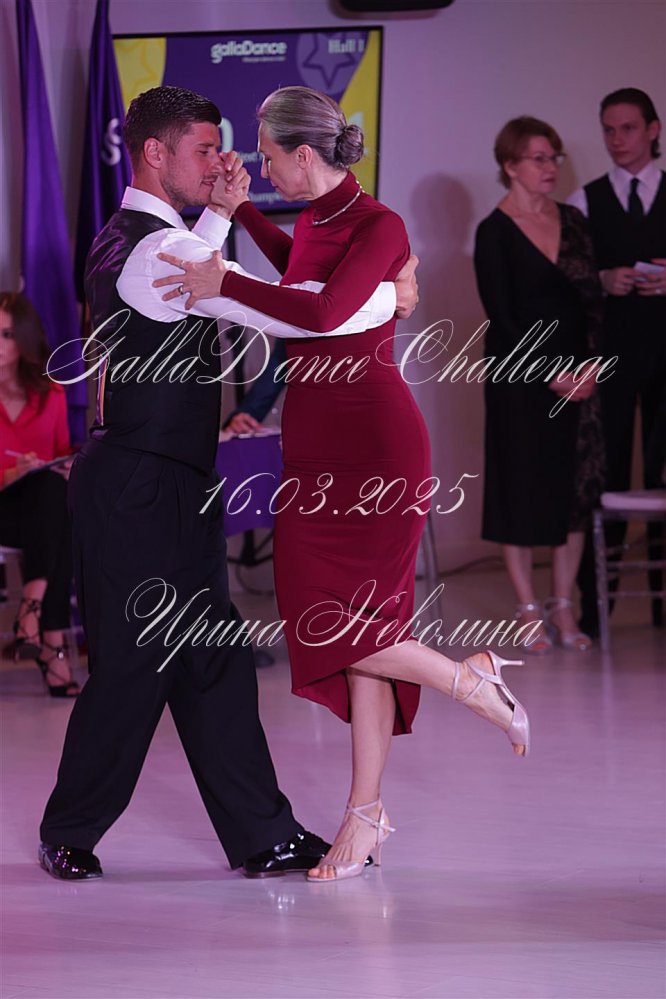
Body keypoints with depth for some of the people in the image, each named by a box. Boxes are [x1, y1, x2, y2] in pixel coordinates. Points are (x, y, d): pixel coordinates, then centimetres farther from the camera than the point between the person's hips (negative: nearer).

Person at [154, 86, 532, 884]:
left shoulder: (378, 226, -13)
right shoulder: (311, 224, 12)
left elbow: (325, 311, -30)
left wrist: (225, 285, -22)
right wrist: (240, 213, 34)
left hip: (371, 446, -8)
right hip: (315, 448, 9)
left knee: (341, 630, -9)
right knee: (347, 634, 7)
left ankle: (470, 679, 12)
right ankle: (366, 818, 10)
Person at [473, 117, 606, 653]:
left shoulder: (572, 221, 10)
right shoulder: (495, 232, -6)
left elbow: (593, 299, 8)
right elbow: (502, 318, -10)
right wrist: (551, 376, -13)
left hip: (577, 375, 5)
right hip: (521, 381, -5)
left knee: (576, 489, 4)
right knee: (522, 488, -1)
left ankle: (564, 610, 10)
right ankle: (530, 611, 6)